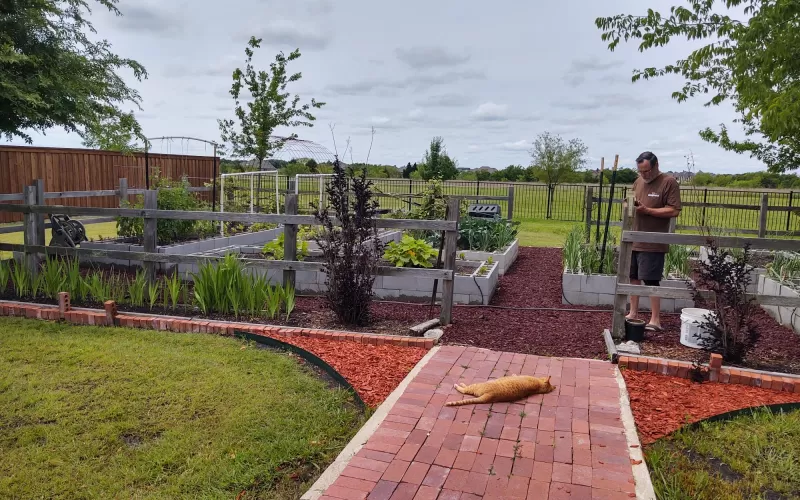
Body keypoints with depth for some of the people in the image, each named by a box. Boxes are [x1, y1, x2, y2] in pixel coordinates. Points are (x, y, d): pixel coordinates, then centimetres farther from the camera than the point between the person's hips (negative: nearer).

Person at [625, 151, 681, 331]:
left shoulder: (669, 182, -9)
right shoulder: (638, 181, 12)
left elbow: (674, 210, -14)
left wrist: (647, 210, -21)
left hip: (653, 243, -7)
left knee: (651, 280, -4)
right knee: (633, 276, 11)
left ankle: (655, 320, 5)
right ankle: (633, 313, 22)